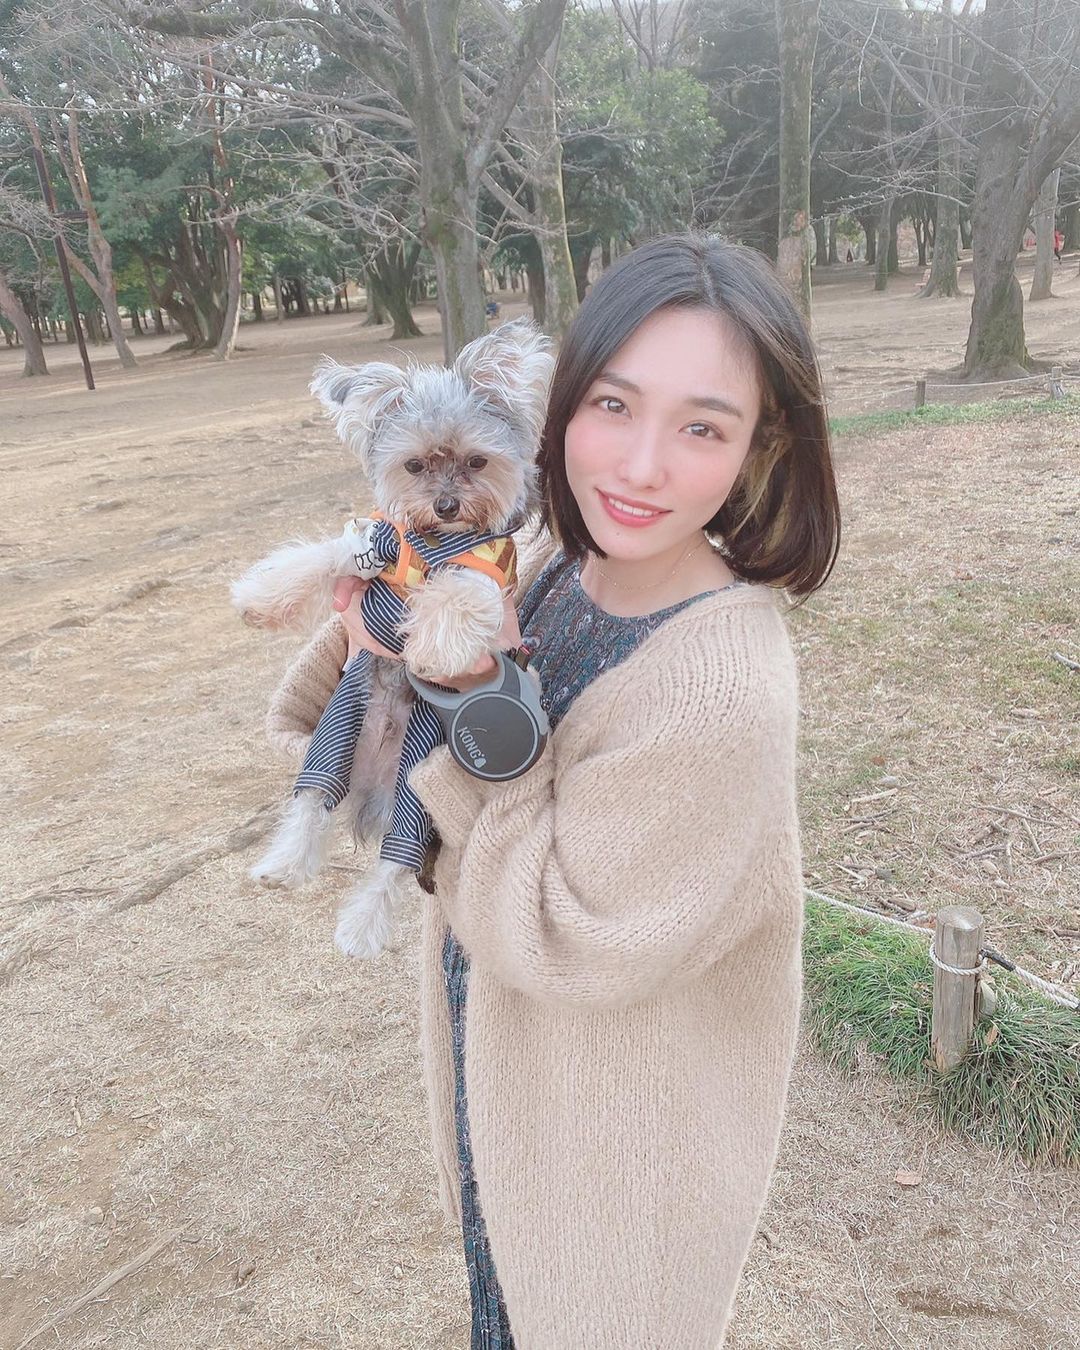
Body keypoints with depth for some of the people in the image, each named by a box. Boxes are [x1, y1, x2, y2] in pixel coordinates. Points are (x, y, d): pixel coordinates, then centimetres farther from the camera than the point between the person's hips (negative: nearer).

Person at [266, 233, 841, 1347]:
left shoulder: (723, 689, -35)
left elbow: (556, 940, -27)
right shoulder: (554, 552, -13)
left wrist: (474, 703, -27)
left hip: (621, 1130, -6)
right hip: (497, 1044, 7)